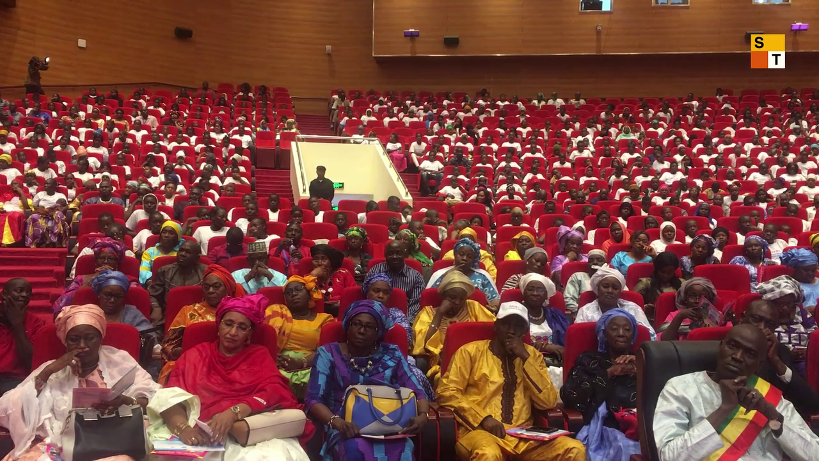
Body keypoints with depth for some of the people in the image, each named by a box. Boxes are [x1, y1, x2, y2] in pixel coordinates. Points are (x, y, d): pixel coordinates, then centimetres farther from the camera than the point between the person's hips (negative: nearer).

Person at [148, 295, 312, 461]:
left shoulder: (259, 355, 17)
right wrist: (183, 427, -18)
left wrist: (234, 413, -19)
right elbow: (172, 396, 4)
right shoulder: (196, 355, 18)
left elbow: (276, 392, -1)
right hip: (202, 435, 1)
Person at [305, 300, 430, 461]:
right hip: (347, 428, -1)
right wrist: (337, 422, -23)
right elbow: (313, 400, -2)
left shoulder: (392, 354, 11)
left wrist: (423, 416, -15)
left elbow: (417, 392, 9)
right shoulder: (328, 353, 6)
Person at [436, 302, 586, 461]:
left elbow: (548, 402, 3)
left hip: (523, 435, 4)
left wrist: (525, 358, -4)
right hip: (481, 431, -4)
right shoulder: (471, 351, 4)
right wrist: (483, 418, -15)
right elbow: (446, 392, -4)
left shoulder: (532, 354, 15)